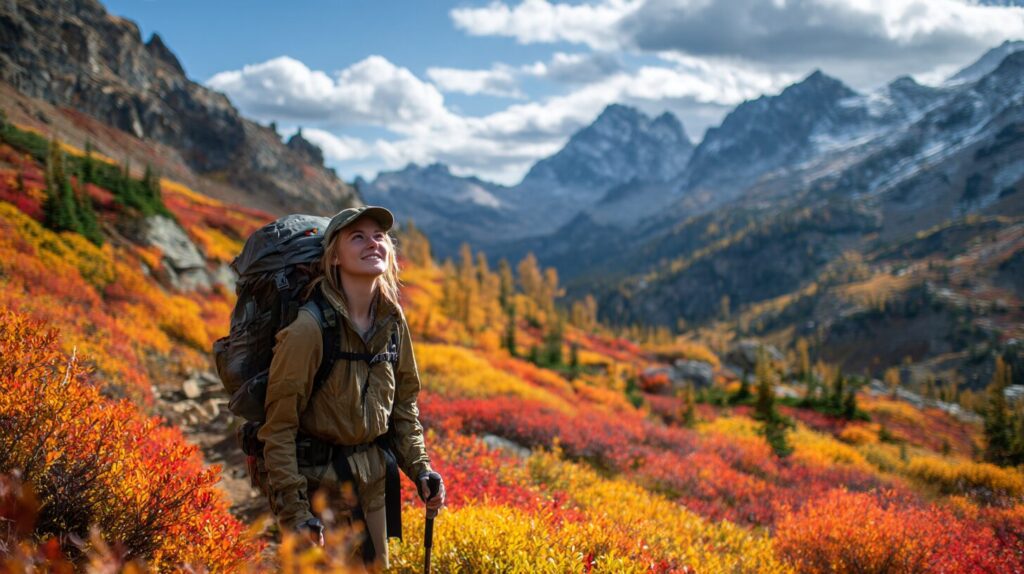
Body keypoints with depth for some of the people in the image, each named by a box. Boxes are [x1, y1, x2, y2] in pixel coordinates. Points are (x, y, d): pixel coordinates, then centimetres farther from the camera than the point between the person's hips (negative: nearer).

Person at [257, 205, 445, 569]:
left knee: (375, 566, 18)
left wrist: (419, 468, 2)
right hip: (317, 478, -6)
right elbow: (279, 425, -17)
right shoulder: (308, 328, -21)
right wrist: (293, 510, -19)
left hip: (373, 479, 6)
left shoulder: (392, 320, -1)